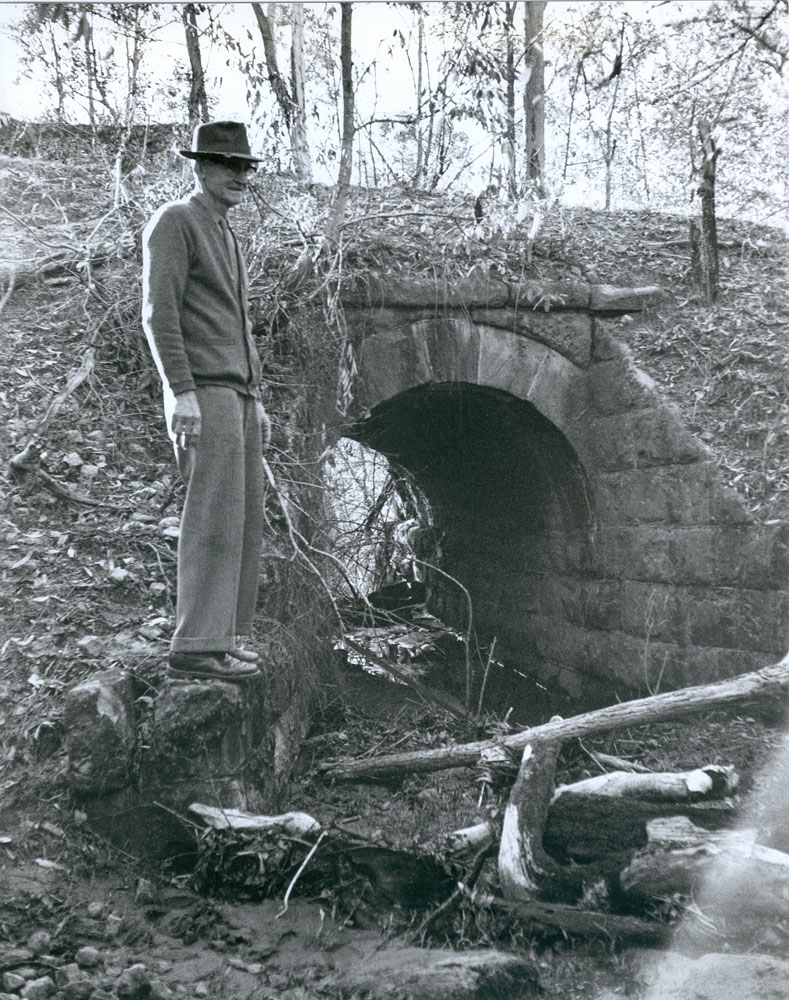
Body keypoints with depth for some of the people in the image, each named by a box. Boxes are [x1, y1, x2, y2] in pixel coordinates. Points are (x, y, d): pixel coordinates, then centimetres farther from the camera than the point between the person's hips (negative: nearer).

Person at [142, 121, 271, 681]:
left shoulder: (225, 238, 25)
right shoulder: (174, 221, -3)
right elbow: (159, 313, -14)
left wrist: (257, 404, 21)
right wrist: (183, 393, -23)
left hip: (239, 395, 9)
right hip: (204, 393, -9)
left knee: (245, 522, 6)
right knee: (216, 519, -13)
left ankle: (222, 639, 10)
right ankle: (197, 646, -11)